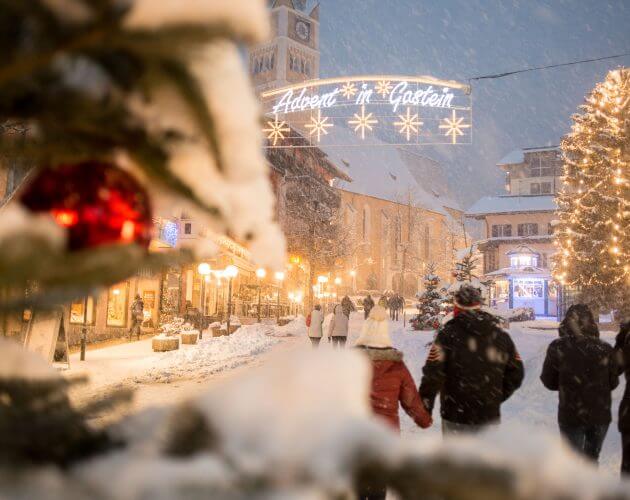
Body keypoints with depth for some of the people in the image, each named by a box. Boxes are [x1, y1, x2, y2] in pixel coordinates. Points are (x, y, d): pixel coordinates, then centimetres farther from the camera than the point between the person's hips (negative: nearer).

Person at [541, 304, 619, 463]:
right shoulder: (605, 349, -11)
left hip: (571, 416, -2)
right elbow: (613, 382, 1)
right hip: (600, 415, 2)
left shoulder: (557, 348, -15)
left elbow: (549, 382, -6)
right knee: (592, 458, 23)